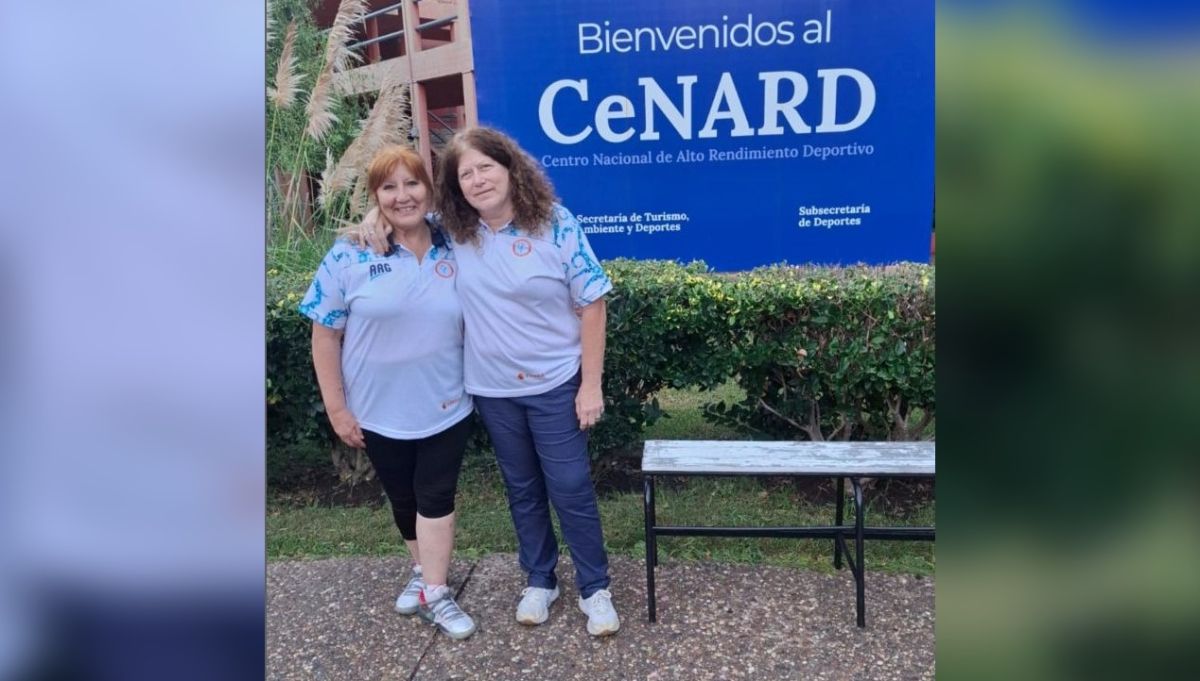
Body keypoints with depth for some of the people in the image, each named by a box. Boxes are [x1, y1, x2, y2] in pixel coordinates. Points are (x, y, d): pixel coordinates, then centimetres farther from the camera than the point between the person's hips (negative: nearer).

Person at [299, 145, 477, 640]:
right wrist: (336, 408, -7)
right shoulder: (349, 255, -10)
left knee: (435, 495, 6)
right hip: (379, 411, 0)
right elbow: (325, 336, -7)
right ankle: (424, 571, 40)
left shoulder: (454, 255, -3)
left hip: (446, 407, 0)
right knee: (402, 497, 17)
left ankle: (433, 593, 19)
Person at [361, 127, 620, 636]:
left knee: (571, 488, 4)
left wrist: (590, 385, -13)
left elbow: (591, 305, -11)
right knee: (522, 489, 17)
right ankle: (539, 580, 36)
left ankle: (595, 589, 23)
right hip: (492, 389, 4)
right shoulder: (453, 231, -4)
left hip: (555, 384, -3)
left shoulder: (555, 224, -14)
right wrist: (377, 216, -9)